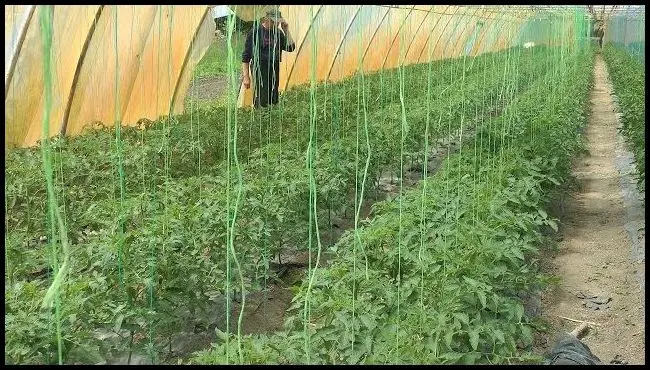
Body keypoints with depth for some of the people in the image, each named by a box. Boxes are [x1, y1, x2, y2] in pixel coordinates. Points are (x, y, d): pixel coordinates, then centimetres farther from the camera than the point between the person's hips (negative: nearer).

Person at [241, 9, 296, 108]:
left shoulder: (278, 33, 10)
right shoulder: (255, 32, -6)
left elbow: (290, 47, 3)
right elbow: (246, 56, -6)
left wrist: (286, 30, -3)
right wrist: (246, 76, -10)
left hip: (275, 70, 6)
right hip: (260, 69, -6)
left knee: (273, 101, 6)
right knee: (262, 102, -12)